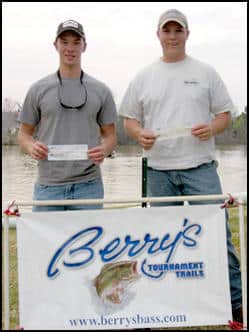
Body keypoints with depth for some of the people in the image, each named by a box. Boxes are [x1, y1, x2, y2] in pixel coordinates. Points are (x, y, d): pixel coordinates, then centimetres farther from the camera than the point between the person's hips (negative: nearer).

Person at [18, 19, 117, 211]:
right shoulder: (38, 90, 7)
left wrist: (104, 150, -12)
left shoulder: (101, 91, 8)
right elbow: (24, 133, 11)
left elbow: (110, 135, 10)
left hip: (88, 184, 0)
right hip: (48, 185, 0)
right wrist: (31, 146, -12)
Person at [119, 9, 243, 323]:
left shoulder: (205, 72, 7)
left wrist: (212, 127, -14)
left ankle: (235, 301, 6)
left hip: (200, 167, -2)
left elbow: (225, 113, 8)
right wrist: (140, 134, -10)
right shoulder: (143, 77, 10)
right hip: (159, 170, 2)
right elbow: (128, 119, 11)